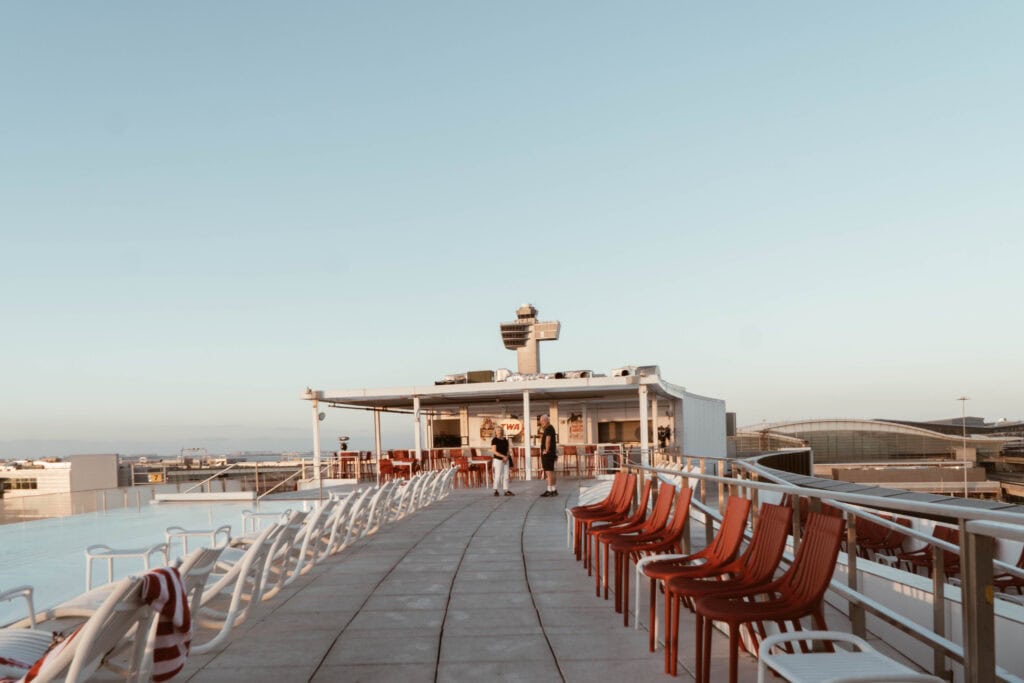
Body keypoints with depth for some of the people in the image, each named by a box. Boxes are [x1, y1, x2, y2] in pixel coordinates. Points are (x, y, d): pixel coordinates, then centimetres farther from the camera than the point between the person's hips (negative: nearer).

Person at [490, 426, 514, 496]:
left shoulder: (505, 440, 12)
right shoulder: (494, 440, -5)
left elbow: (507, 450, 13)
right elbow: (494, 451, -11)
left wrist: (507, 457, -7)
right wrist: (503, 456, -16)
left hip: (506, 460, 6)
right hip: (497, 459, -6)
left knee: (506, 476, 6)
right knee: (498, 475, -6)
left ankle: (506, 490, 9)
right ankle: (495, 490, 4)